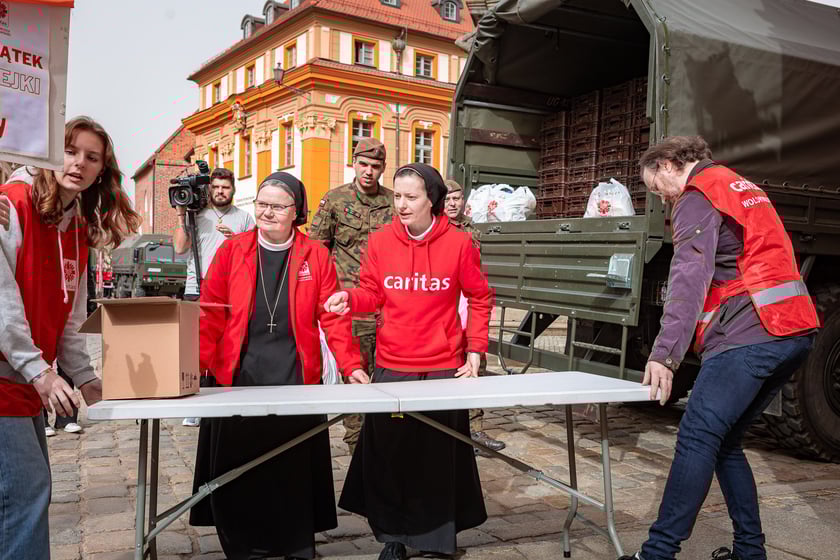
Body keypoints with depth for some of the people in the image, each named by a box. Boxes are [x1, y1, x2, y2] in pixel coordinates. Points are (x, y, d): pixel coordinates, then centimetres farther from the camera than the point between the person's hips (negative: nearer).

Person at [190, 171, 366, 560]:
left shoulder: (315, 255, 2)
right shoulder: (232, 250, 4)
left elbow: (333, 317, 0)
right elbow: (210, 314, 1)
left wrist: (352, 366, -8)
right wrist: (197, 365, -9)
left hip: (296, 379, 0)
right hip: (238, 378, 1)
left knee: (294, 469, 8)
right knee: (237, 470, 6)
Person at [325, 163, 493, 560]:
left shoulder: (459, 243, -7)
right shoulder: (380, 241, -2)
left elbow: (480, 298, 1)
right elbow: (372, 293, 3)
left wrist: (475, 351, -4)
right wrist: (349, 299, -19)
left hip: (444, 368, -2)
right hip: (391, 367, 2)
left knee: (440, 453, 8)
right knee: (388, 452, 8)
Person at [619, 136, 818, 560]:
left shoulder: (697, 198, -3)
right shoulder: (742, 188, 27)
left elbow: (689, 280, -17)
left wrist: (664, 354, -24)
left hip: (748, 335, -10)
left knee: (697, 439, -11)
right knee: (724, 441, 15)